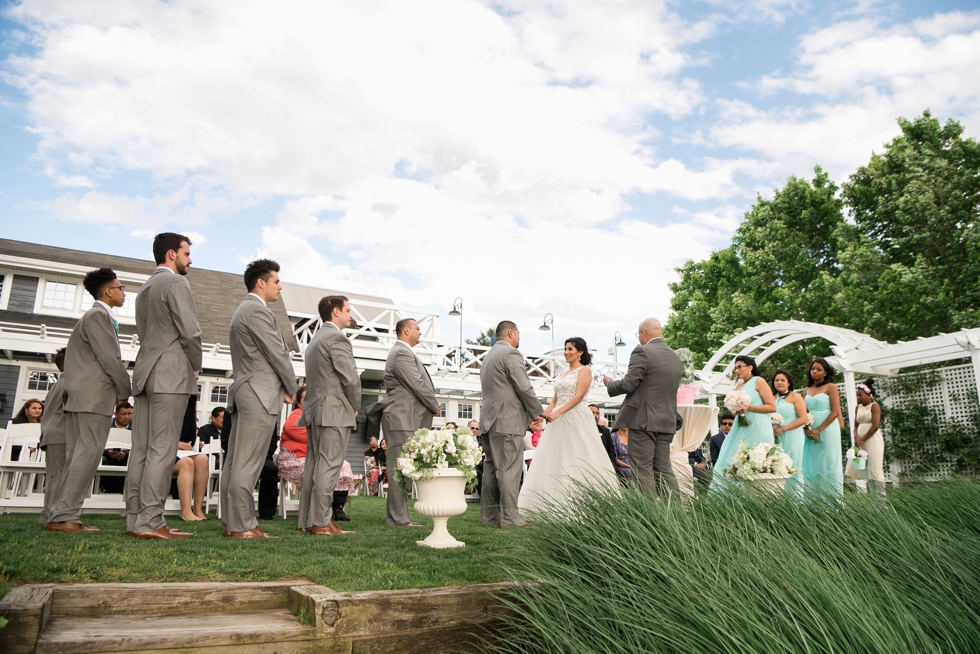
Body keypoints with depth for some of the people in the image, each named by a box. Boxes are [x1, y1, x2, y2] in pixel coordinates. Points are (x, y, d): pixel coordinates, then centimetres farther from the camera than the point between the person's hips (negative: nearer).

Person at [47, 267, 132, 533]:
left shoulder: (99, 316, 24)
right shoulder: (98, 315, -7)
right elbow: (109, 359, -14)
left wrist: (119, 391, 12)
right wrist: (126, 391, -4)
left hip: (83, 396, 10)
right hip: (94, 395, -10)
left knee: (77, 455, 9)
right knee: (88, 453, -12)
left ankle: (63, 516, 11)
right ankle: (64, 516, -12)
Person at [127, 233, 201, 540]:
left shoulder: (145, 288, 23)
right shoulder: (176, 283, -5)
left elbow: (144, 332, 21)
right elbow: (190, 331, -14)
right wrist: (196, 366, 2)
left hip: (145, 373, 9)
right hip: (171, 374, -9)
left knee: (141, 449, 6)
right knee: (162, 449, -9)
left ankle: (134, 519, 8)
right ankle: (150, 522, -10)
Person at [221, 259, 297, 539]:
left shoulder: (242, 310, 22)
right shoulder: (258, 310, -11)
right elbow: (278, 354, -13)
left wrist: (282, 387, 12)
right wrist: (291, 388, 1)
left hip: (243, 390, 10)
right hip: (260, 393, -10)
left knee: (235, 461, 9)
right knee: (248, 463, -8)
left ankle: (231, 522, 14)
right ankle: (242, 525, -4)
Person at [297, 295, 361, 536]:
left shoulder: (315, 340, 21)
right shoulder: (336, 338, -10)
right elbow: (351, 378, -16)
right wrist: (355, 407, -1)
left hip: (314, 411, 10)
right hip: (335, 412, -10)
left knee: (314, 466, 10)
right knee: (328, 467, -8)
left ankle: (307, 520, 13)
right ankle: (321, 523, -6)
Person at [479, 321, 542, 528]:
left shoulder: (488, 356, 20)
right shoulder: (511, 353, -8)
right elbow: (525, 388, -14)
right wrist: (537, 412, -1)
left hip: (488, 420, 9)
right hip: (508, 421, -9)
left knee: (491, 469, 10)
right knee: (510, 470, -8)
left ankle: (489, 515, 13)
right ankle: (510, 518, -8)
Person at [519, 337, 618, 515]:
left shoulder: (584, 370, -1)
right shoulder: (562, 374, 21)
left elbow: (579, 396, -13)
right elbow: (554, 400, 17)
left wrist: (558, 412, -22)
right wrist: (546, 412, -4)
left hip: (576, 419, -8)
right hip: (559, 422, 8)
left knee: (579, 461, -8)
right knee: (555, 460, 4)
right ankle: (558, 502, 7)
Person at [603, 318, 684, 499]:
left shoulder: (642, 352, -11)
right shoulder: (676, 358, 13)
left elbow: (628, 385, -15)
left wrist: (610, 383, 4)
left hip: (643, 420, -8)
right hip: (667, 421, 8)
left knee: (643, 471, -3)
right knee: (664, 469, 14)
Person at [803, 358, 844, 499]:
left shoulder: (831, 387, -3)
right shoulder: (808, 389, 14)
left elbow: (836, 412, -11)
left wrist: (819, 429, -14)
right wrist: (806, 429, -4)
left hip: (827, 431, -6)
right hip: (811, 433, 6)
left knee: (828, 465, -3)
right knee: (811, 465, 5)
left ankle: (833, 499, 3)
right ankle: (814, 499, 10)